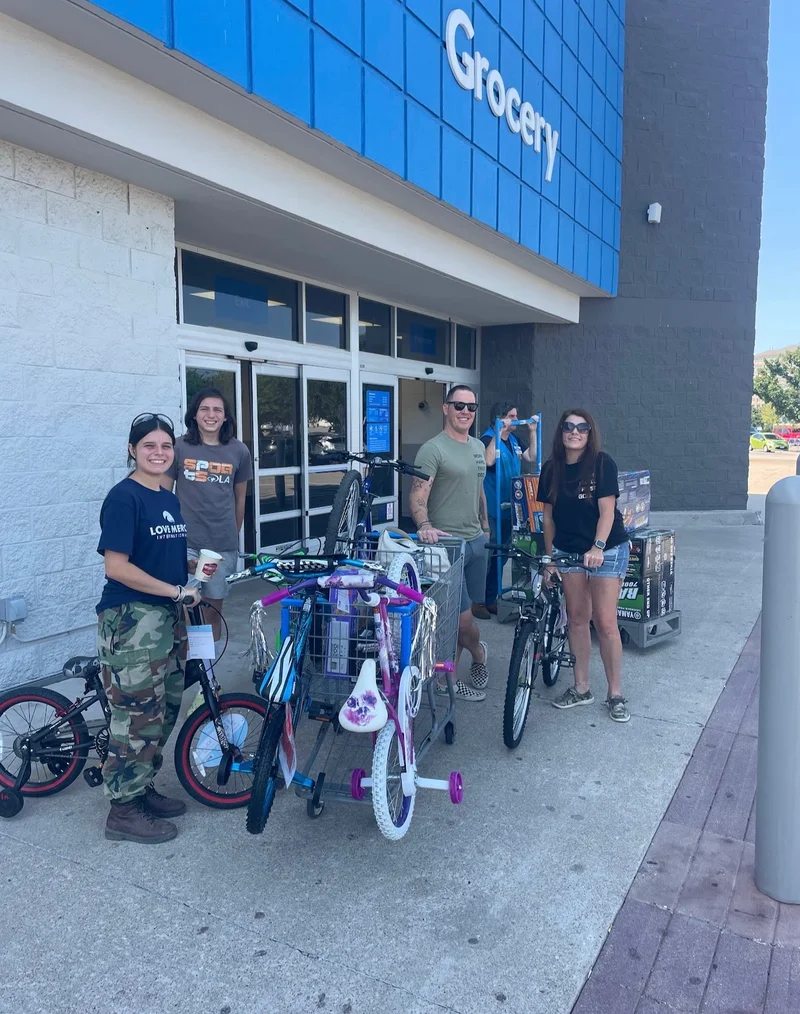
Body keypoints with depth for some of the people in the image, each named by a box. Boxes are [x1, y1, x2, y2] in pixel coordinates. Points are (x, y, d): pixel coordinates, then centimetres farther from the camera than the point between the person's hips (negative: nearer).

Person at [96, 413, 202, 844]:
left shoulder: (171, 500, 13)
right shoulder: (124, 497, -12)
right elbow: (116, 567, -19)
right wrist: (175, 590, -18)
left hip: (165, 617, 9)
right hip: (130, 618, -9)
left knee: (165, 710, 14)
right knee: (139, 715, -4)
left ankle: (142, 788, 30)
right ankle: (123, 810, 11)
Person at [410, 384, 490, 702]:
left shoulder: (478, 446, 14)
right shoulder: (433, 449, -12)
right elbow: (418, 495, -20)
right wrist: (425, 526, -36)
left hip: (476, 540, 8)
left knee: (461, 613, 11)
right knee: (462, 615, -3)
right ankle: (478, 653, 29)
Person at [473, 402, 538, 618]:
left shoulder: (514, 440, 12)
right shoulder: (488, 439, -13)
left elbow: (532, 457, 15)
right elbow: (488, 461, -30)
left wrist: (532, 432, 7)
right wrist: (498, 433, -30)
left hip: (509, 509, 9)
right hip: (492, 510, -9)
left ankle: (491, 599, 27)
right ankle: (477, 601, 9)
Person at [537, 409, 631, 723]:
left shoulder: (602, 463, -10)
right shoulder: (552, 468, 2)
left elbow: (607, 510, -14)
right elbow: (548, 516, 6)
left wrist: (598, 547, -26)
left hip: (606, 550, -4)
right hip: (569, 551, 4)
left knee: (605, 623, -4)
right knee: (577, 618, 9)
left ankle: (615, 694, 10)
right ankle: (581, 688, 21)